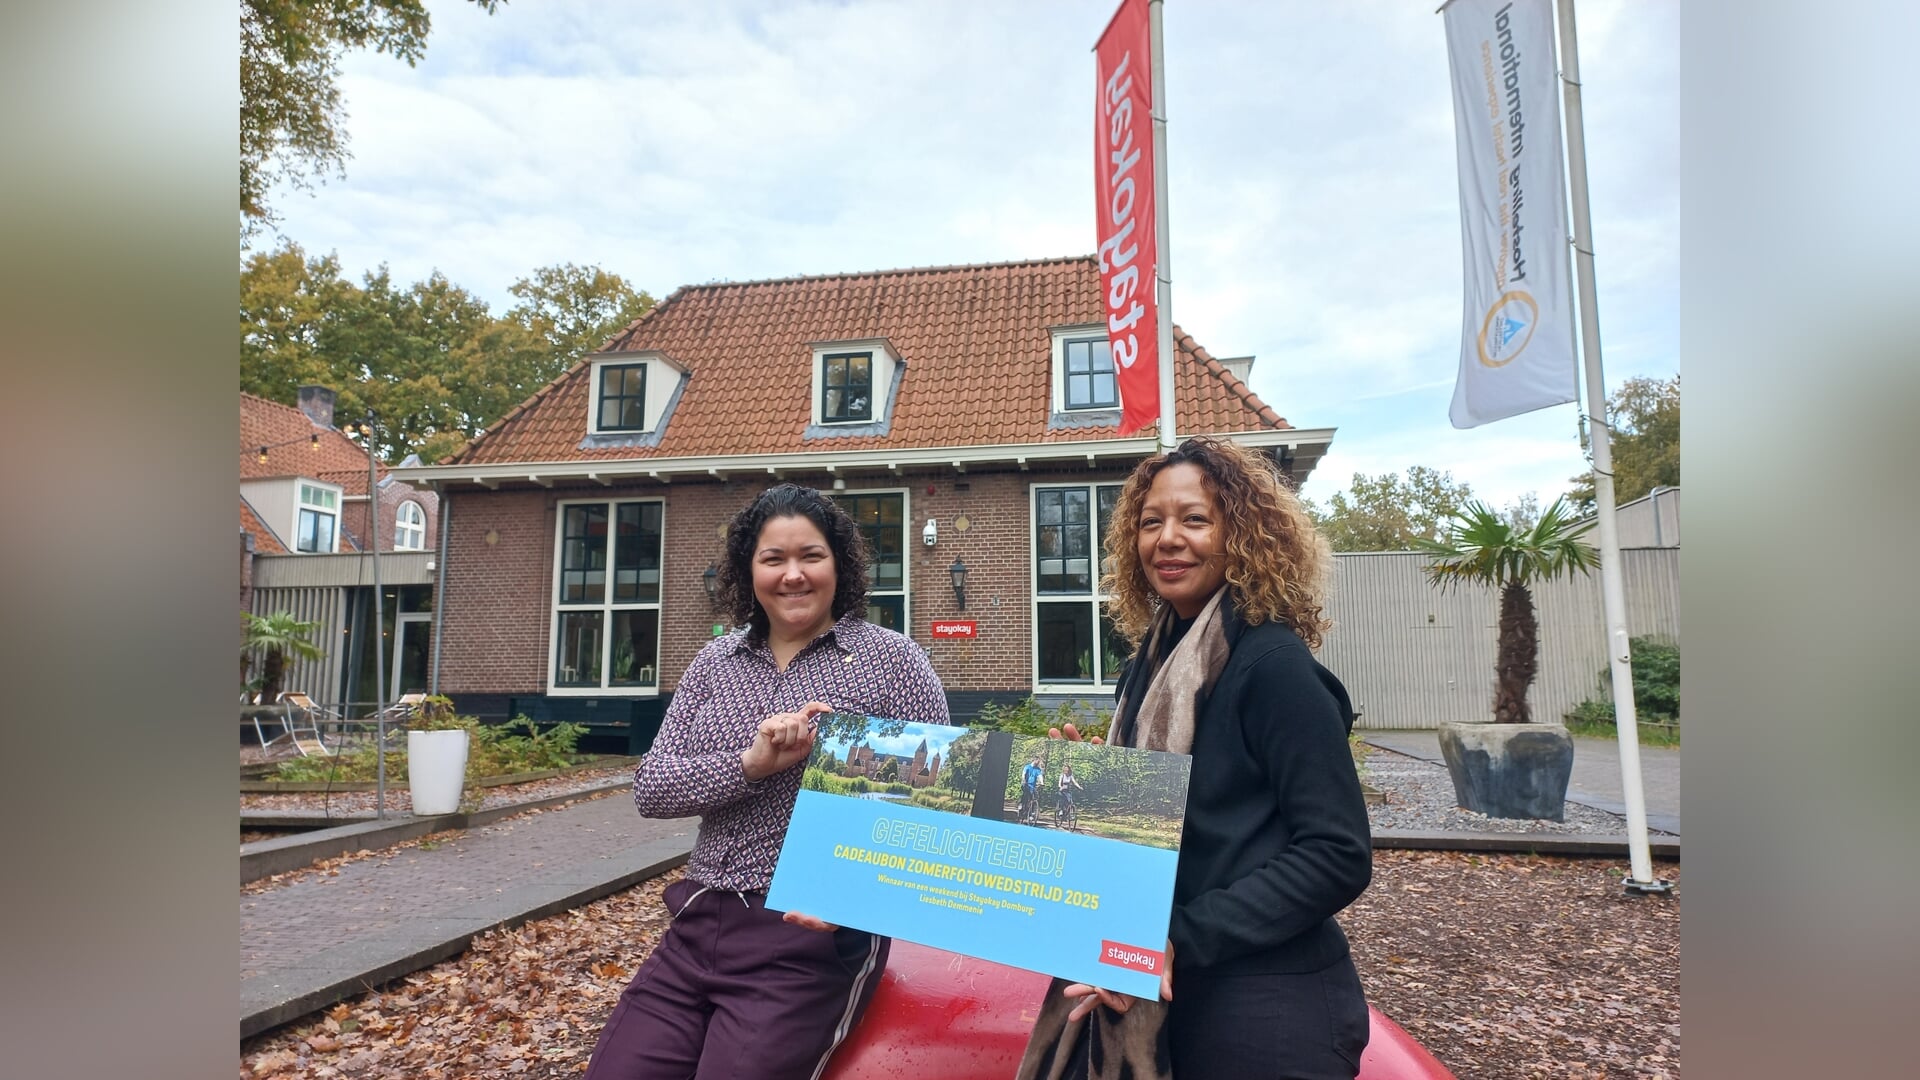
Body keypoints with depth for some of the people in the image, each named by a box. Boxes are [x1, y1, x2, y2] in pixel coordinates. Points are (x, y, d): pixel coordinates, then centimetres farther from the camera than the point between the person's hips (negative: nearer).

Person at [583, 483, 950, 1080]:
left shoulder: (892, 661, -4)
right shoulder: (715, 663, 8)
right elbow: (649, 789, 2)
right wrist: (750, 764, -16)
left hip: (815, 937, -4)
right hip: (700, 924, 5)